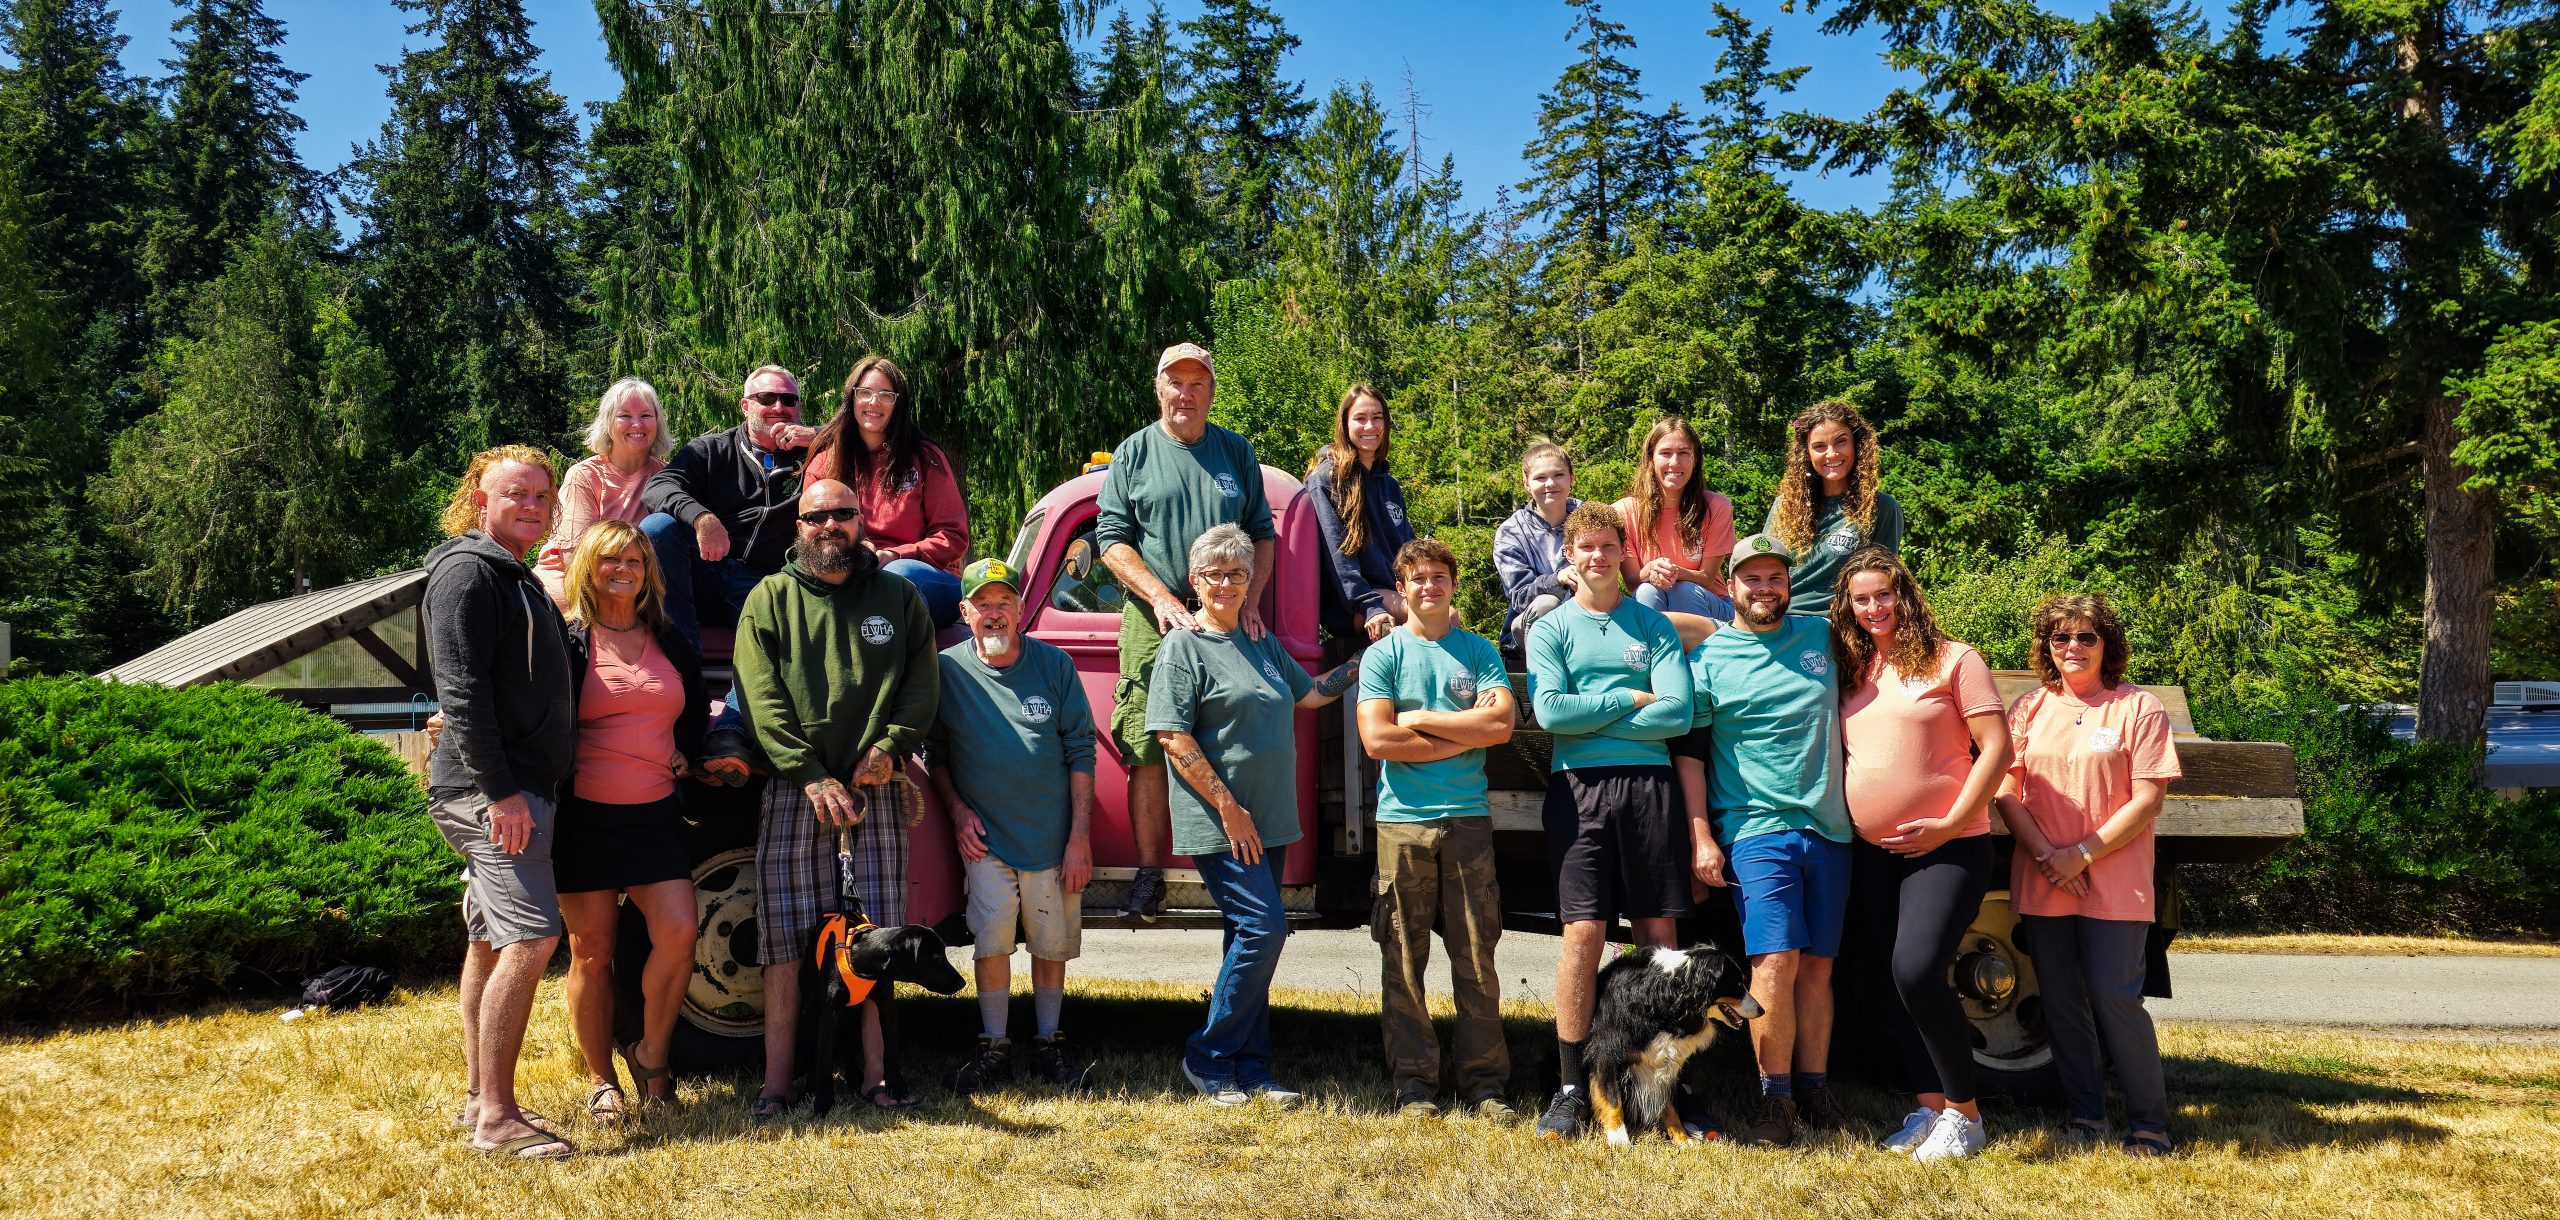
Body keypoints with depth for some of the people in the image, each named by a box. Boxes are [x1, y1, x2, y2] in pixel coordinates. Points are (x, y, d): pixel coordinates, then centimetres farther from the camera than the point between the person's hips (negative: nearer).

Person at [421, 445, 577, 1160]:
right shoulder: (467, 571, -9)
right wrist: (499, 790, -23)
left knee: (490, 941, 13)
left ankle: (477, 1097, 20)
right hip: (493, 788, -10)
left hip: (518, 787, 10)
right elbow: (461, 688, -18)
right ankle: (497, 1118, -13)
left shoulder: (522, 582, 21)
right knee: (530, 939, -16)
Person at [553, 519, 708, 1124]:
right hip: (585, 817, -3)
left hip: (656, 814, 3)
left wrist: (686, 753, 9)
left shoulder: (671, 643, 13)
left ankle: (651, 1054, 12)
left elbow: (696, 711, 25)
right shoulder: (567, 641, -1)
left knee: (678, 934, -10)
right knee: (591, 952, 2)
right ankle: (600, 1080, 16)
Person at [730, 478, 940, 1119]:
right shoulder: (771, 598, 9)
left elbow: (922, 682, 8)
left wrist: (890, 748, -9)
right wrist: (810, 774, -12)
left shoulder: (898, 596, 13)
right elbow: (761, 696, -1)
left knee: (879, 938, 0)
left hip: (878, 788, 1)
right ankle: (777, 1082, 0)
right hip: (795, 786, -1)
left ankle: (877, 1073, 7)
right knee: (784, 937, -4)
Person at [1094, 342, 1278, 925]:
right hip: (1152, 621, -1)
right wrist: (1162, 599, -9)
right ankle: (1149, 875, 2)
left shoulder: (1236, 452, 15)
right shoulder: (1134, 453, 9)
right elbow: (1112, 539, 4)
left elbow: (1263, 533, 15)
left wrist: (1250, 599, -1)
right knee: (1148, 750, -5)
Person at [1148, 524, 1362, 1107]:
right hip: (1217, 823, -7)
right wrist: (1228, 807, -16)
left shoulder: (1263, 644, 14)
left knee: (1253, 938, 9)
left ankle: (1250, 1069, 16)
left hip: (1268, 821, 7)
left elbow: (1309, 692, 28)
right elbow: (1172, 736, -13)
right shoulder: (1183, 647, -6)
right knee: (1263, 927, -14)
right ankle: (1208, 1056, -1)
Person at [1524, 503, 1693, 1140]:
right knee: (1583, 933, -6)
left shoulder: (1653, 625, 12)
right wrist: (1632, 699, -2)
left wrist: (1588, 719, -5)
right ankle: (1571, 1087, 3)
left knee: (1659, 935, 2)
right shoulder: (1550, 628, 11)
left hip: (1649, 785, 1)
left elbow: (1677, 714, -2)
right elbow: (1550, 711, -5)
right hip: (1580, 787, -1)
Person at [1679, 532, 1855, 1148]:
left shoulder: (1822, 636, 11)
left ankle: (1815, 1087, 19)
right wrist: (1701, 836, -6)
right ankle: (1775, 1098, -2)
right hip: (1756, 828, -4)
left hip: (1829, 828, 4)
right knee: (1776, 962, -13)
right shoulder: (1708, 658, 2)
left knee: (1817, 966, 8)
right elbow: (1690, 752, 1)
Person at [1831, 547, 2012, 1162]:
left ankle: (1965, 1112, -4)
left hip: (1945, 848, -6)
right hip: (1872, 852, 6)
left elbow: (1997, 748, -9)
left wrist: (1950, 824, -15)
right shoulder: (1851, 670, 10)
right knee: (1892, 982, 7)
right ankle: (1931, 1103, 19)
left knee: (1918, 970, -19)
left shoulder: (1952, 659, -5)